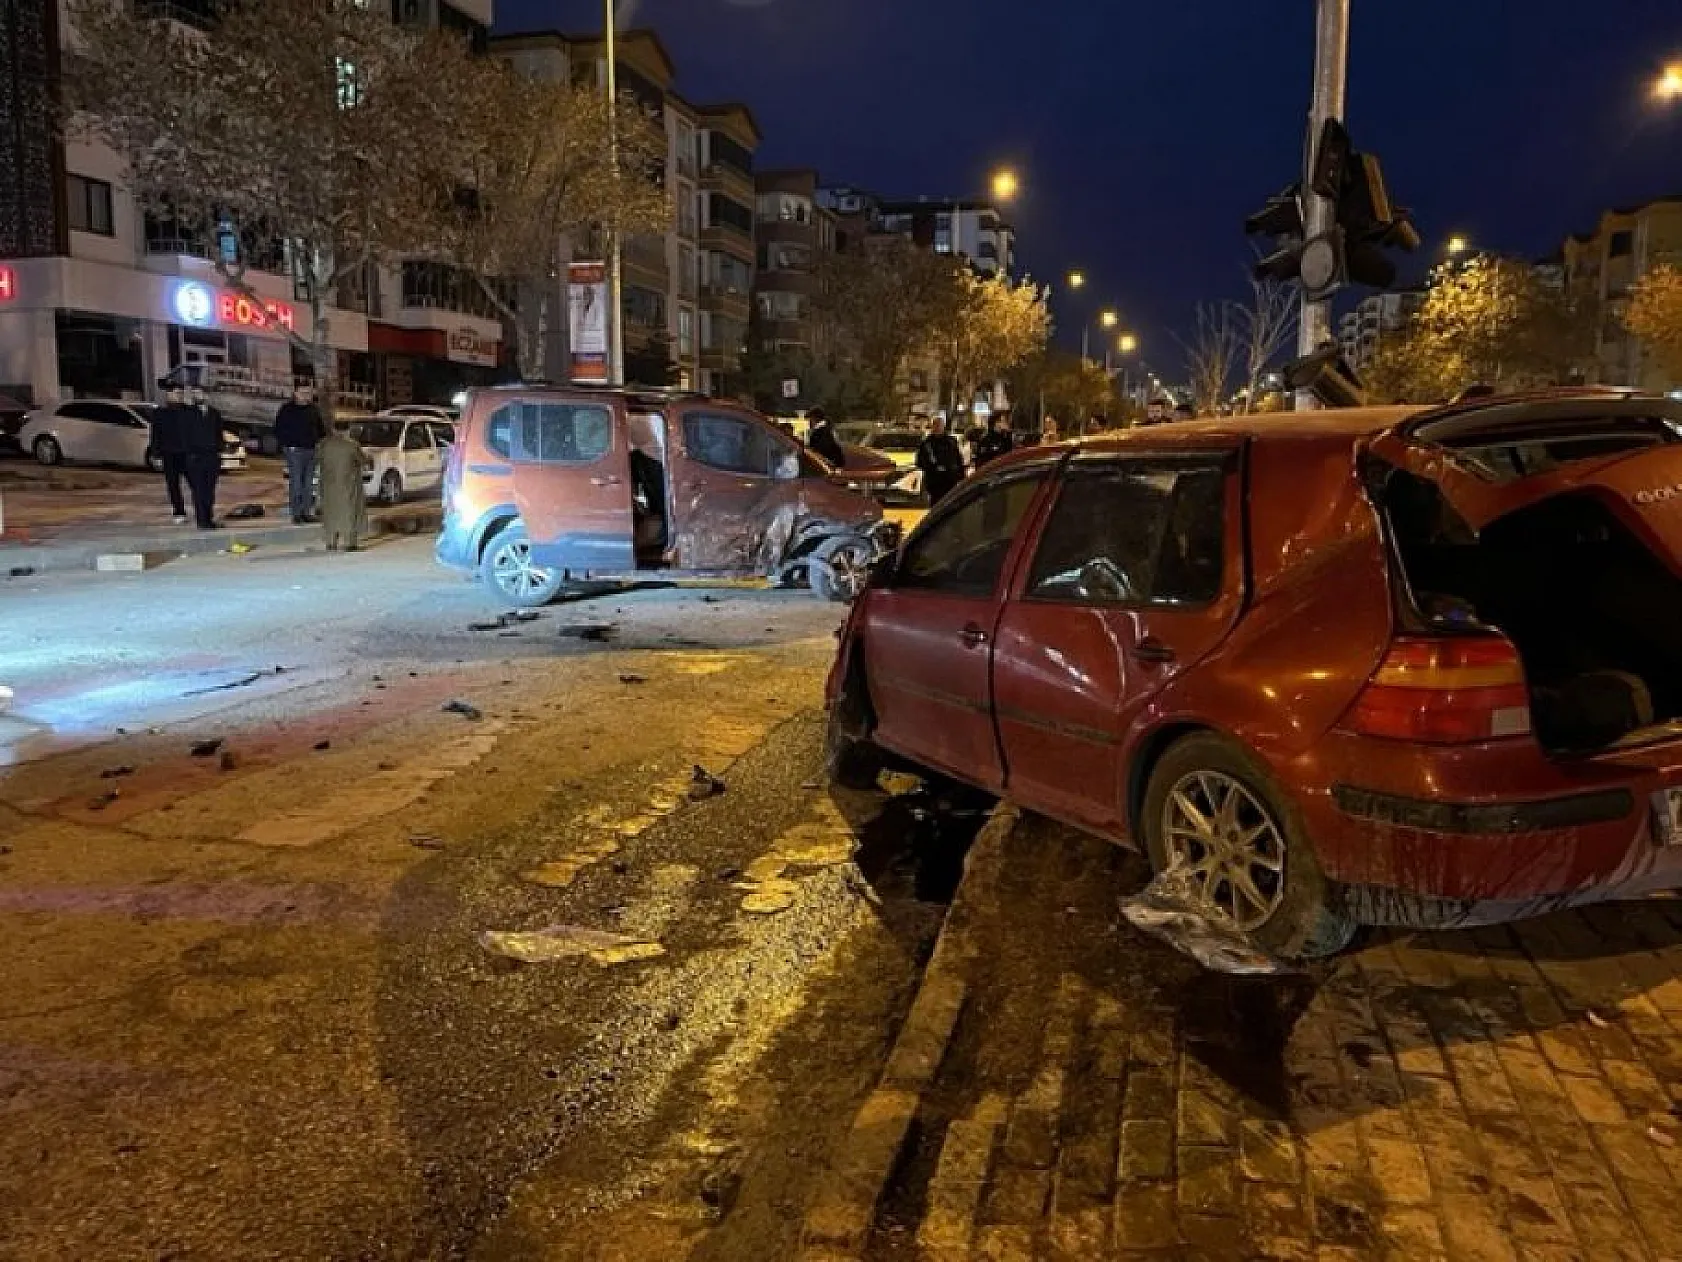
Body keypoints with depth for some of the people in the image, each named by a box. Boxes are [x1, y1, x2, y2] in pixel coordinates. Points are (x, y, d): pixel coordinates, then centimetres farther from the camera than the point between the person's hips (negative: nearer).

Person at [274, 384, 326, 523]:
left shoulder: (314, 409, 12)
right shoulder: (287, 409, -3)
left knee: (309, 482, 9)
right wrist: (287, 444, -10)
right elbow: (278, 430, -2)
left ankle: (307, 512, 16)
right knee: (295, 482, -6)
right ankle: (296, 513, -4)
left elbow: (321, 428, 20)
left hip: (312, 449, 5)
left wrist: (319, 442, 7)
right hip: (295, 450, -5)